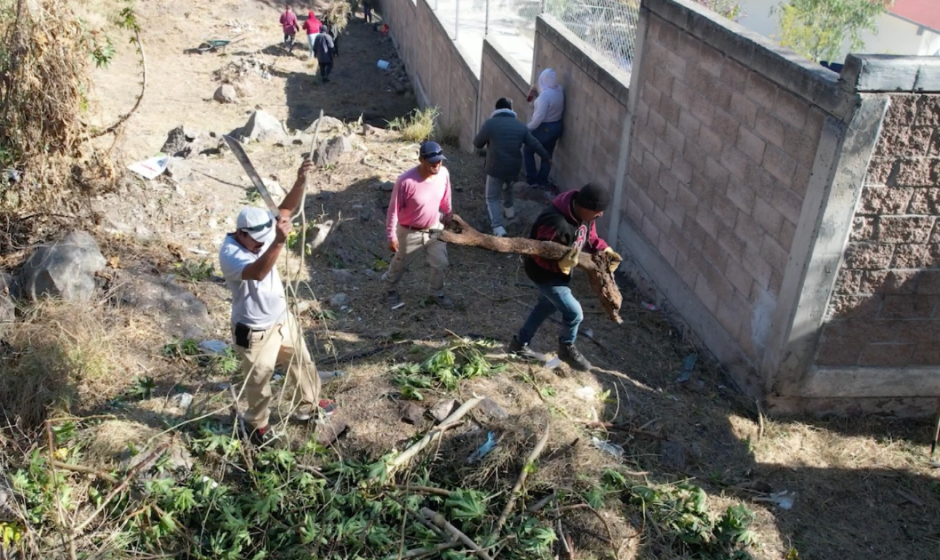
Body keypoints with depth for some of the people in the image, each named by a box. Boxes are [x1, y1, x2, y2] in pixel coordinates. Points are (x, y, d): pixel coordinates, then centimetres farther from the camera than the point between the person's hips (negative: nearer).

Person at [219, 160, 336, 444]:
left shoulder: (262, 232, -9)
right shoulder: (229, 253, -30)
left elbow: (286, 209, -9)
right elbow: (257, 273, -49)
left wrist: (301, 181, -26)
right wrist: (279, 241, -60)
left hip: (283, 318, 7)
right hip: (255, 332, -7)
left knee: (302, 363, 25)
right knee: (258, 381, 14)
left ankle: (309, 405, 49)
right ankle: (257, 424, 41)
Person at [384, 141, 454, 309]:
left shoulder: (443, 173, -17)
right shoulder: (406, 181, -33)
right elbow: (394, 209, -22)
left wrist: (448, 214, 20)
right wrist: (392, 236, -17)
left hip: (435, 229, 4)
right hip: (410, 232, -4)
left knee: (440, 263, 17)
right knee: (400, 264, 20)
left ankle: (438, 293, 44)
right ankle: (391, 287, 50)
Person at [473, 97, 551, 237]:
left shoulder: (490, 123, -8)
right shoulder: (520, 126, 4)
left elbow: (477, 144, 0)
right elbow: (535, 144, 11)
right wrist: (547, 157, 25)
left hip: (496, 168, -4)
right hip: (514, 168, 4)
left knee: (492, 198, 5)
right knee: (508, 188, 34)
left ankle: (498, 228, -10)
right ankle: (508, 210, 53)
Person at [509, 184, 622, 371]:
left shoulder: (584, 214, -11)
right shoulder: (556, 224, -39)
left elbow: (589, 236, 9)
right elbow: (540, 255, -30)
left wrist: (605, 250, -5)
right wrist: (561, 265, -45)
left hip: (559, 270, 9)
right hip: (545, 273, -9)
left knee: (547, 306, 26)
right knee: (574, 312, -2)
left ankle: (520, 344, 45)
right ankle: (567, 348, 29)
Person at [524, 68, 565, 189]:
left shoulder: (545, 94, -26)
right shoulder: (559, 90, 1)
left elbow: (540, 116, -27)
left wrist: (529, 128, -15)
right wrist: (537, 95, 9)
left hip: (545, 128, -8)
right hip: (556, 126, 8)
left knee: (528, 151, 11)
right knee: (548, 154, 17)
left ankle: (532, 179, 13)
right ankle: (542, 181, 25)